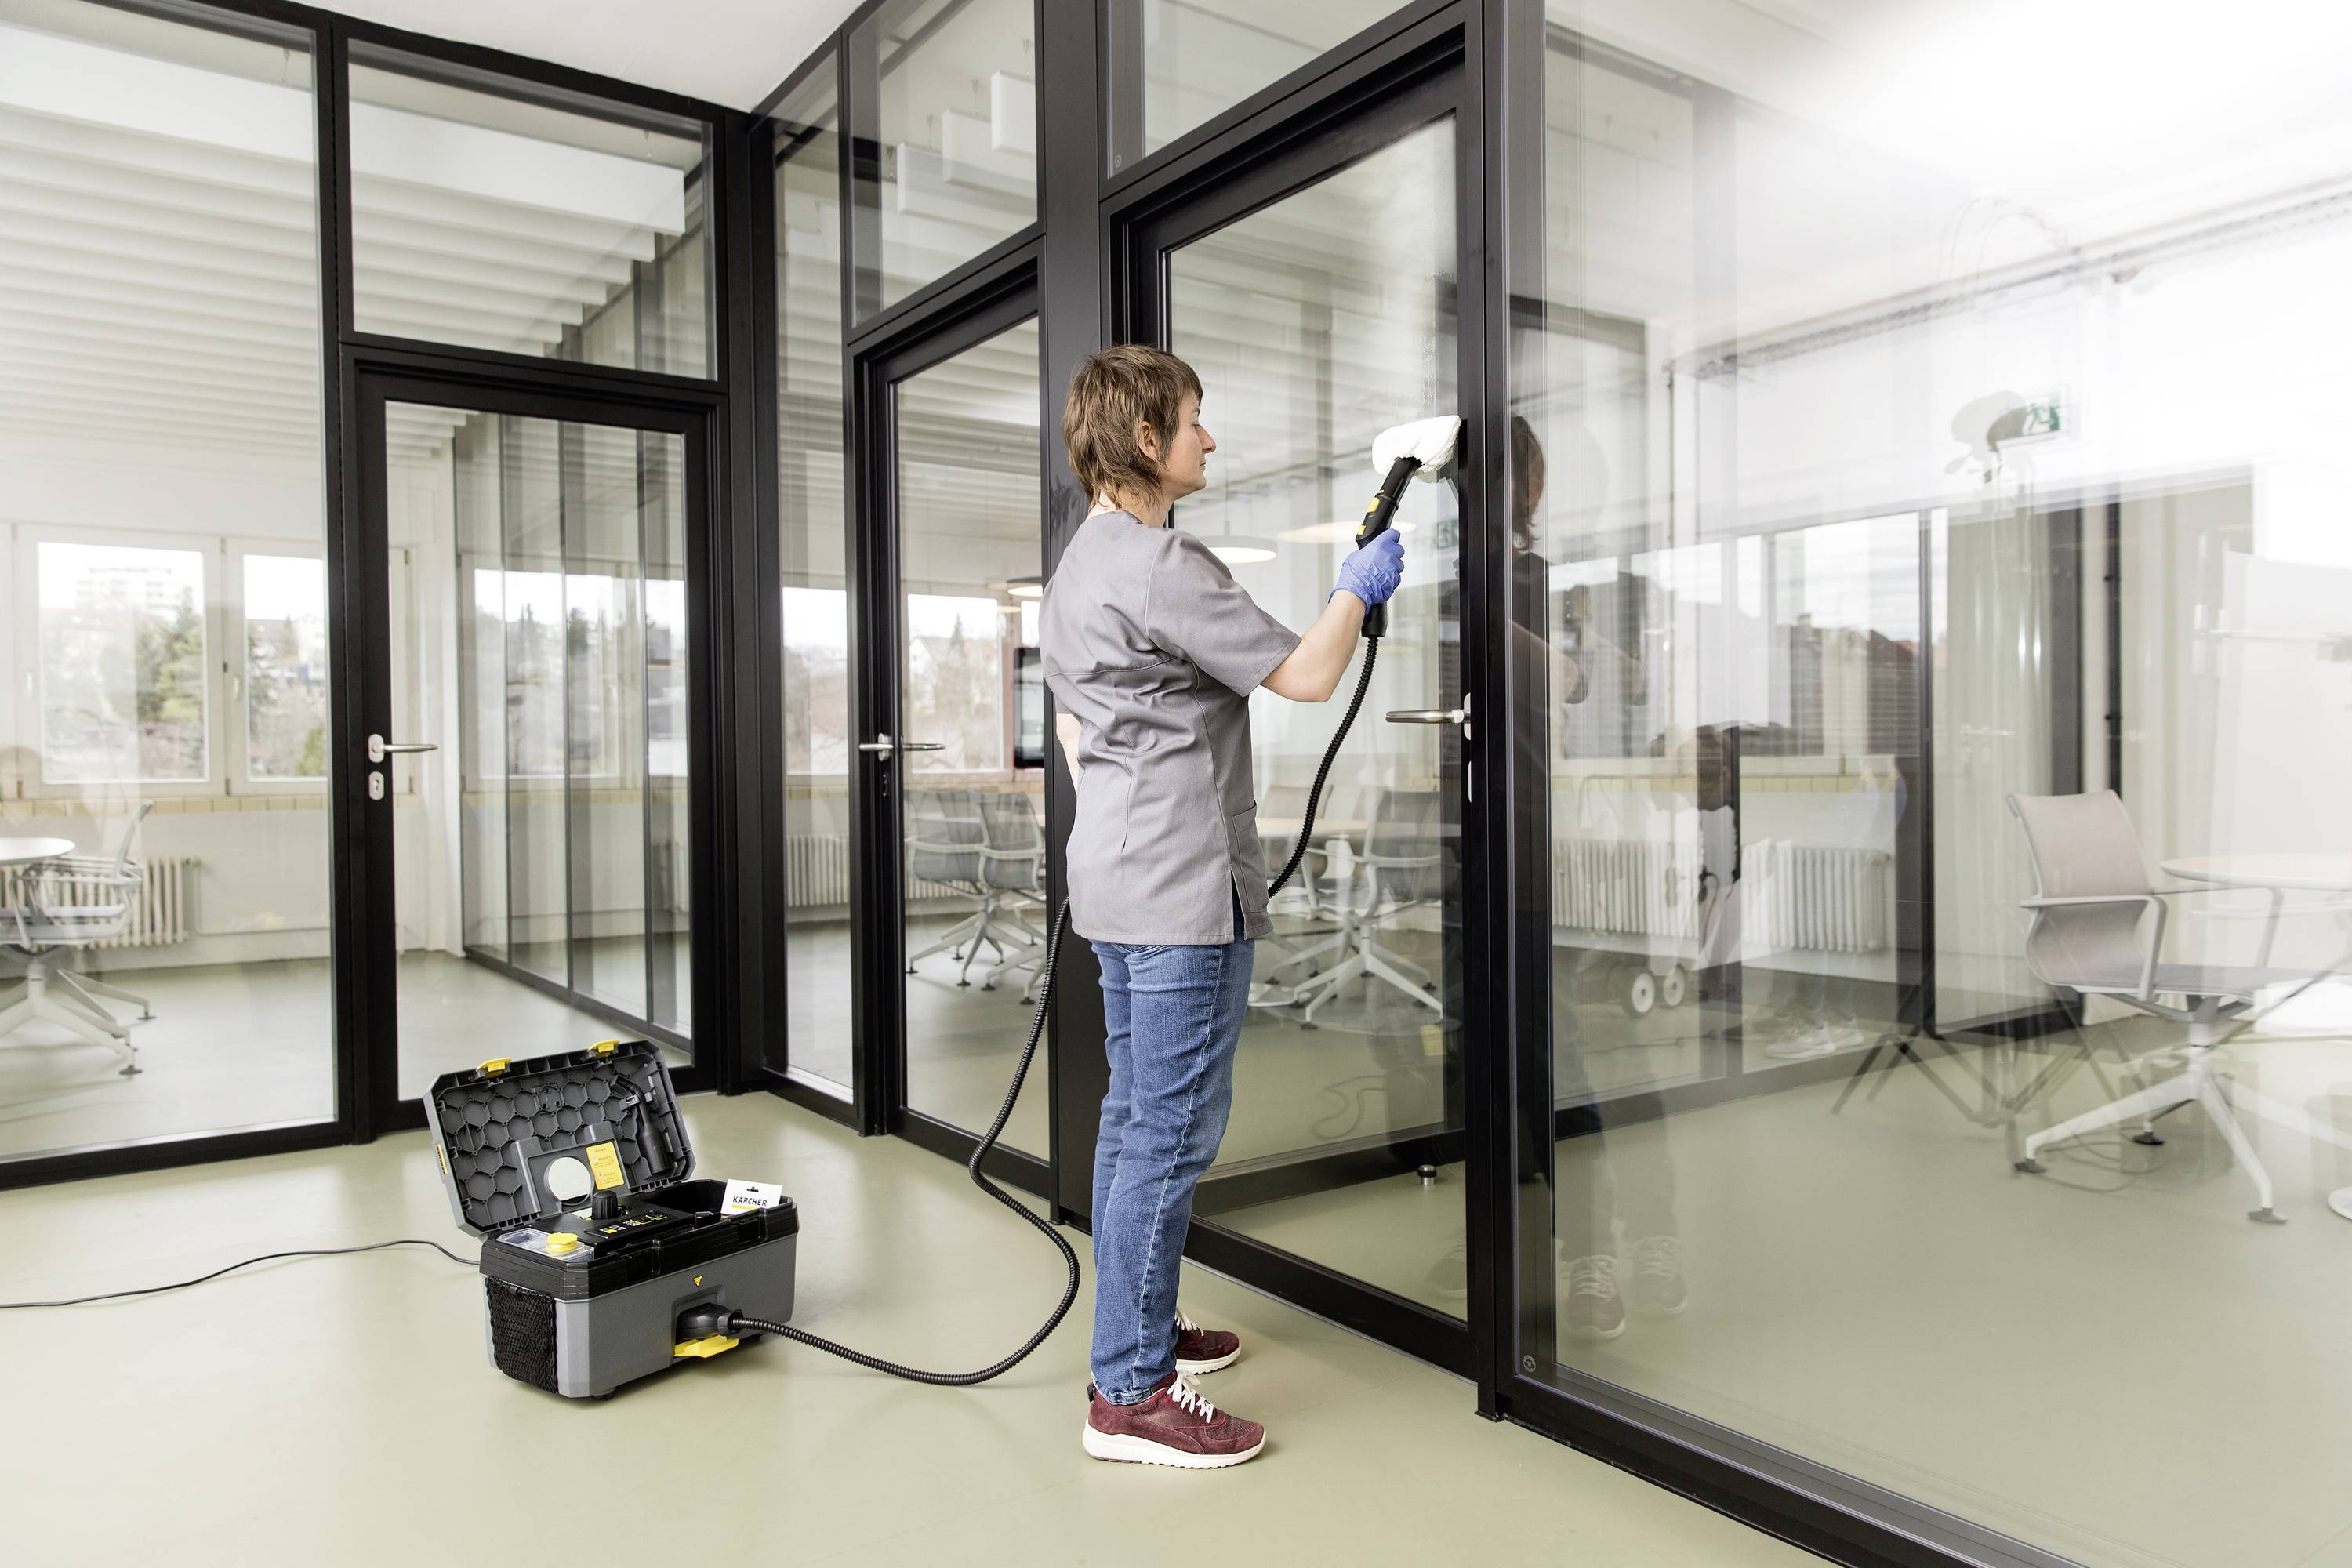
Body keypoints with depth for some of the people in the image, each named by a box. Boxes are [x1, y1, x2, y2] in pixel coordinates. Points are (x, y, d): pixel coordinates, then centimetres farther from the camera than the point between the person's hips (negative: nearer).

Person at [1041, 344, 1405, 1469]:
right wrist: (1359, 587, 3)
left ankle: (1140, 1326, 31)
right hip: (1184, 887, -11)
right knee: (1173, 1130, -5)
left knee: (1135, 1113, 17)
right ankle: (1129, 1392, 4)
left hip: (1114, 876, 11)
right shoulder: (1164, 564, -17)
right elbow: (1306, 676, -14)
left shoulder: (1078, 564, 16)